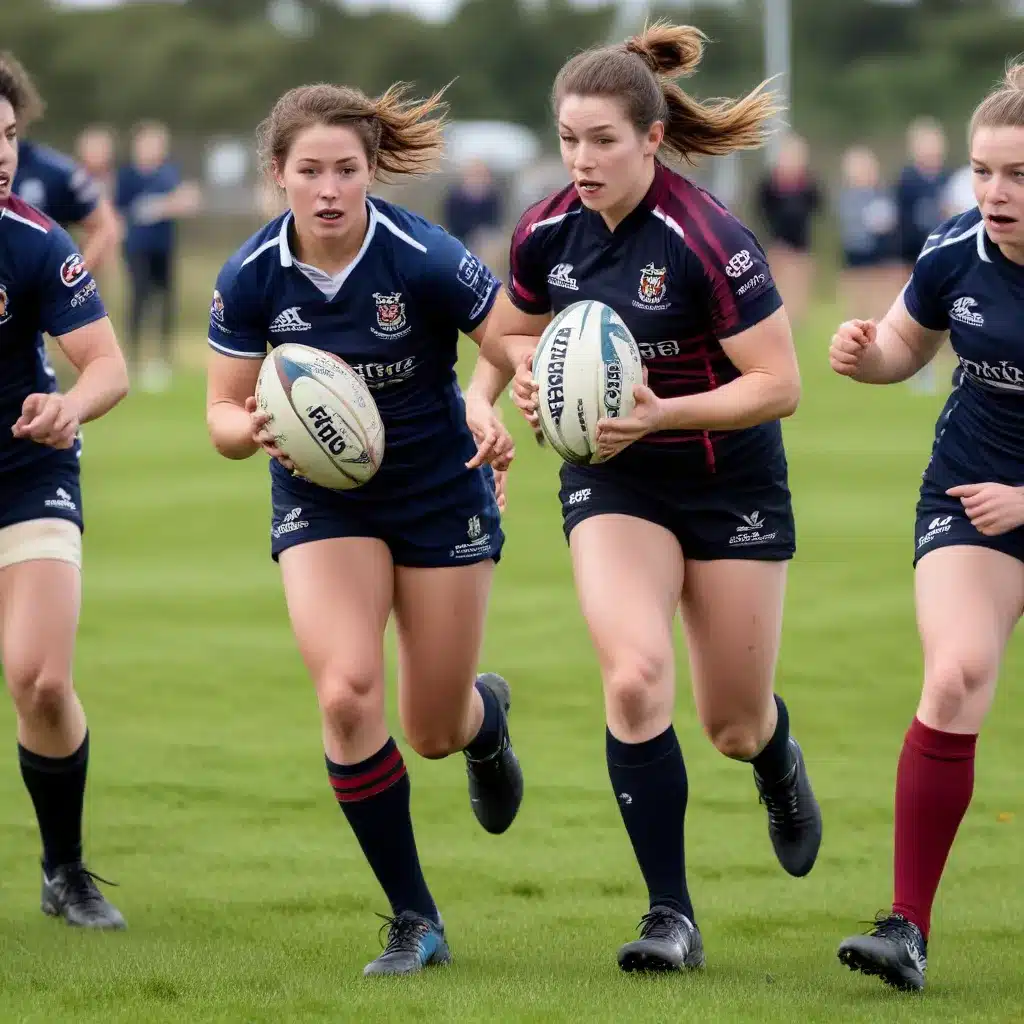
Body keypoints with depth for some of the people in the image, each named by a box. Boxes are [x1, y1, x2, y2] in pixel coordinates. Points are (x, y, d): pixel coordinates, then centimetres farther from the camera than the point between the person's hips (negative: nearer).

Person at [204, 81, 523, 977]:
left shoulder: (424, 259, -23)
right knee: (346, 695, -20)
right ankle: (415, 921, -5)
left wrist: (486, 402, -33)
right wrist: (251, 428, -28)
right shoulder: (252, 279, -14)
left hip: (440, 492, -1)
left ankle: (485, 711, 48)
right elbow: (224, 413, -4)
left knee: (434, 732, 6)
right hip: (320, 499, 2)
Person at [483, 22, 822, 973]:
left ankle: (778, 761, 48)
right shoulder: (546, 234, -7)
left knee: (733, 727, 7)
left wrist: (662, 413, -29)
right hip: (613, 481, 3)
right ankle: (671, 918, -13)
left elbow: (778, 384, -20)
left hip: (729, 482, -3)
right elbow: (513, 328, 14)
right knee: (634, 677, -21)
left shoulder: (710, 241, -23)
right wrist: (526, 369, -8)